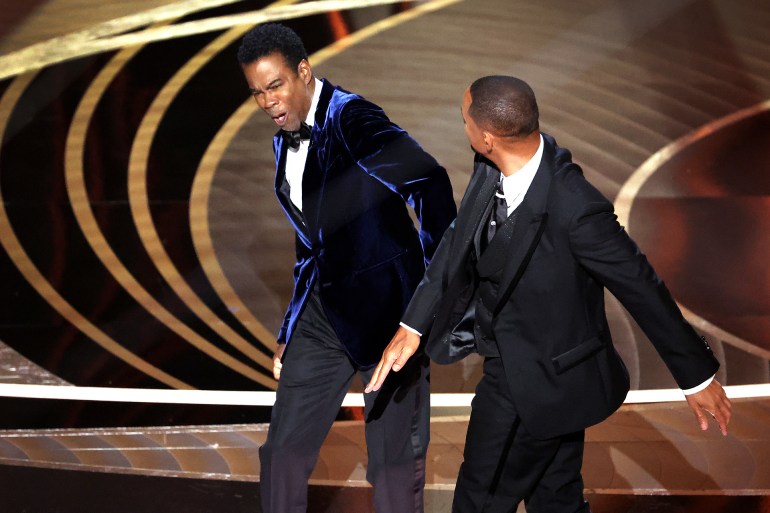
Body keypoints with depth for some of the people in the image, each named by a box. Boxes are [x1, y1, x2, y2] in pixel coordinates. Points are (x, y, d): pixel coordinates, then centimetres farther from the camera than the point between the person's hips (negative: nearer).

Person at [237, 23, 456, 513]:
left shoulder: (351, 119, -15)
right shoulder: (285, 144, 11)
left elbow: (430, 181, -27)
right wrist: (290, 333, 18)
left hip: (385, 306, -8)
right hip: (325, 310, 8)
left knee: (395, 464, 0)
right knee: (283, 453, 7)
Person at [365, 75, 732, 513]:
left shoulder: (575, 209, -33)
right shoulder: (492, 170, -11)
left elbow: (640, 287, -23)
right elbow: (460, 242, 3)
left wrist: (697, 374, -12)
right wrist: (413, 325, -1)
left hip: (542, 381, -7)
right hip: (509, 360, 7)